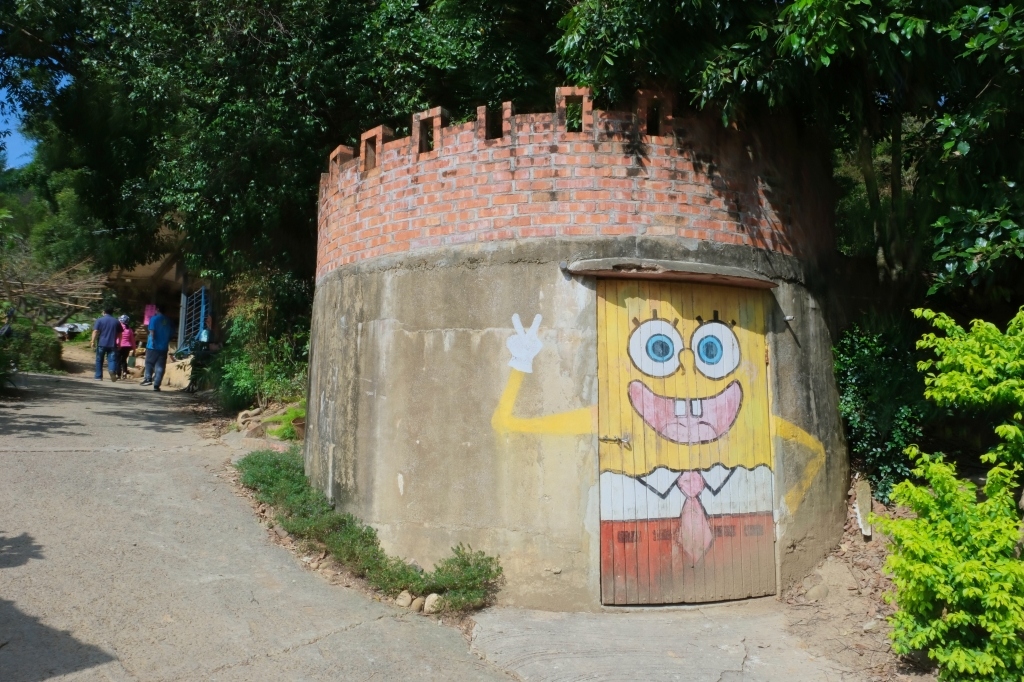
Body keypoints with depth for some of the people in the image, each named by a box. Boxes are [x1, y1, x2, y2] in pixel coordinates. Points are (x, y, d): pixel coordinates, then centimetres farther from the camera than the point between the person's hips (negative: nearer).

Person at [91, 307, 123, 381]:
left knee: (99, 360, 11)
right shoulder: (116, 322, 11)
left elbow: (95, 331, -8)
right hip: (112, 344, 1)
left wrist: (93, 341, -10)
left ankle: (98, 376, 15)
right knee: (112, 359, -4)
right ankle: (112, 371, -32)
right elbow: (119, 334, 15)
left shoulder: (100, 320, 2)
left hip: (101, 343, -1)